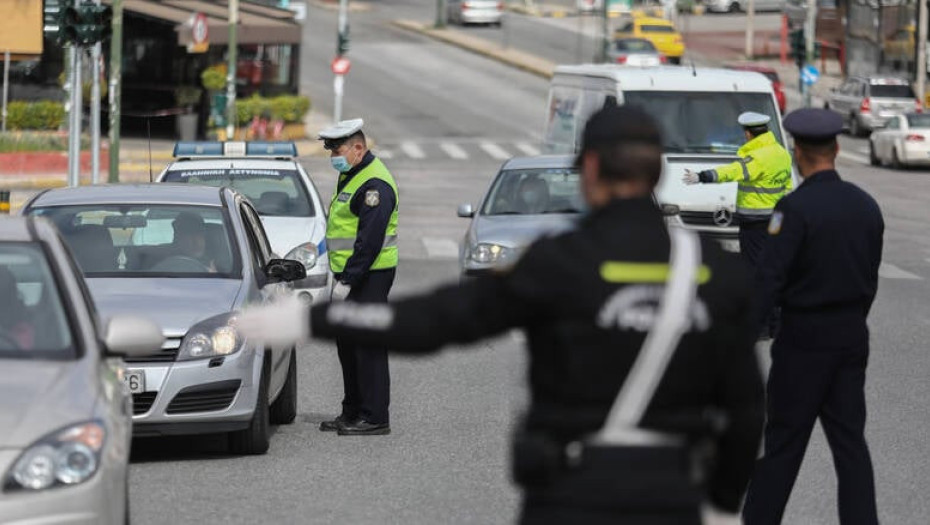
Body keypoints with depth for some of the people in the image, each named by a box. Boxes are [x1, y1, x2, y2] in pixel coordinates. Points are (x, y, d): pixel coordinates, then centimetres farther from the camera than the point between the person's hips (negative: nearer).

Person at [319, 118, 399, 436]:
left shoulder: (374, 184, -17)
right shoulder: (350, 176, 16)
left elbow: (369, 241, -23)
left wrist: (347, 280, -22)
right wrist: (342, 277, 19)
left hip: (370, 276, -11)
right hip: (349, 275, 11)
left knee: (368, 346, -8)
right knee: (347, 345, 15)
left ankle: (374, 418, -6)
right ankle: (352, 412, 23)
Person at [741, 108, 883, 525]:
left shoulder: (796, 208, -17)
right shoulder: (865, 205, 4)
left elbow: (770, 279, -18)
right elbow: (870, 277, 12)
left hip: (804, 338, -6)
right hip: (853, 335, 6)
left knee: (783, 442, 2)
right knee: (850, 438, 8)